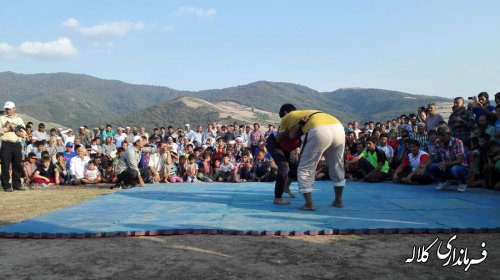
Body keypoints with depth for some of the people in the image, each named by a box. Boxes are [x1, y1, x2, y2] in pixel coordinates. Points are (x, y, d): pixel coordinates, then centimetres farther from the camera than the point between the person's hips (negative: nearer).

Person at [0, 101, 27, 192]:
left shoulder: (19, 119, 17)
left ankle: (17, 184, 13)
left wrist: (17, 131, -6)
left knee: (18, 165, 4)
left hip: (17, 145, 3)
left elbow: (24, 133, 12)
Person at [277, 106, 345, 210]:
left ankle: (309, 204, 6)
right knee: (336, 167, 23)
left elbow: (279, 139, 33)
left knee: (305, 168, 9)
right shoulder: (309, 113, 40)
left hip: (319, 131, -6)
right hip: (338, 128, 6)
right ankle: (338, 201, 32)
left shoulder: (287, 117, 26)